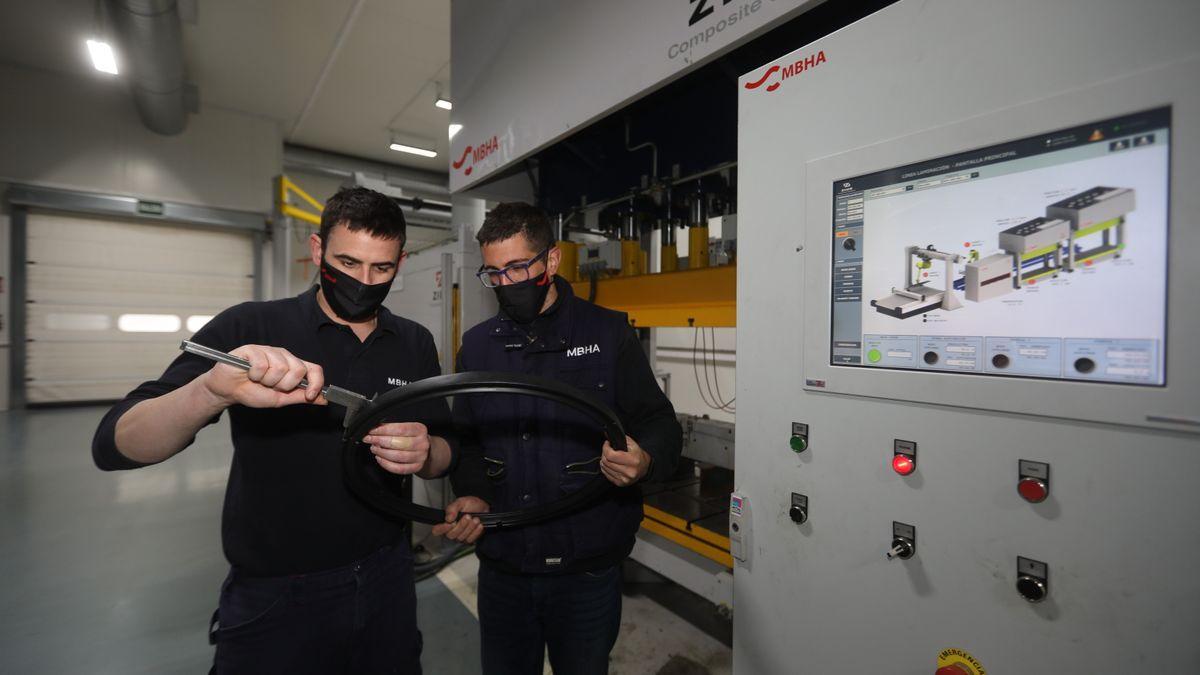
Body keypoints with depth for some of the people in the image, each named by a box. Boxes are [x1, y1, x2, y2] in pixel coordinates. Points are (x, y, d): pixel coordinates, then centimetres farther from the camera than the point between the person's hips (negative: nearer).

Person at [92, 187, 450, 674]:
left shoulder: (415, 344, -2)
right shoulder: (249, 328, -11)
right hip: (273, 599, -3)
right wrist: (210, 392, -37)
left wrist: (425, 455, -21)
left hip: (387, 581, 4)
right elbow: (115, 447, -17)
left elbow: (444, 455, 2)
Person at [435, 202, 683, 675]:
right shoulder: (477, 345, 5)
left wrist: (644, 461, -26)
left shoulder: (608, 333, -6)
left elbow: (660, 423, -5)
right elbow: (467, 439, 9)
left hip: (587, 569, -3)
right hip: (501, 567, 4)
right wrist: (472, 494, -8)